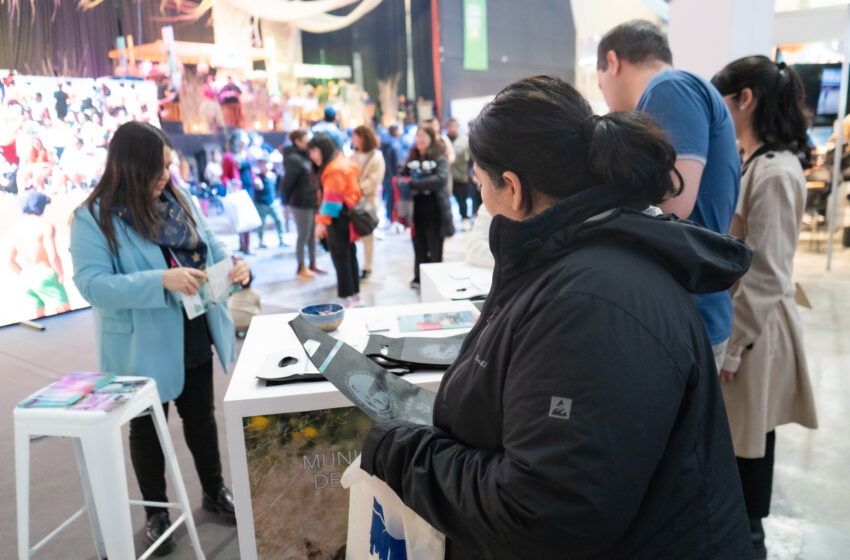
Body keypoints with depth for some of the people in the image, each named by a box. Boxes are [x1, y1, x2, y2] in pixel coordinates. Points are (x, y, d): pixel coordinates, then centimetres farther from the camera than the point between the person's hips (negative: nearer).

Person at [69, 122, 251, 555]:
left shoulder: (179, 201, 1)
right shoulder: (94, 219, -17)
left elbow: (210, 247, 8)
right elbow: (93, 284, -24)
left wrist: (235, 266, -15)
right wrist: (162, 280, -36)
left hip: (194, 337, 5)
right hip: (143, 348, -5)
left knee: (200, 415, 20)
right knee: (147, 426, 15)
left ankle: (214, 491, 41)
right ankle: (155, 511, 35)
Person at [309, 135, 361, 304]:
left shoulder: (334, 169, -17)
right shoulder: (343, 162, 14)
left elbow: (331, 199, -19)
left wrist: (322, 222, -15)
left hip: (339, 219, -10)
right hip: (348, 215, 10)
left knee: (341, 257, -3)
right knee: (349, 255, 14)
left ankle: (347, 297, 3)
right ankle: (355, 294, 23)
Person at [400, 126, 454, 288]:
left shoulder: (439, 159, -5)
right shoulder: (411, 160, 11)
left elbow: (441, 179, -20)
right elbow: (402, 178, 14)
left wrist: (414, 184, -22)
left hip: (434, 211, -4)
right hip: (416, 210, 4)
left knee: (435, 249, 4)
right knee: (419, 247, 12)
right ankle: (419, 278, 24)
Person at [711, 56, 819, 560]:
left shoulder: (774, 172, -21)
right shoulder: (755, 163, 10)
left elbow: (766, 277, -23)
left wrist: (731, 346, -18)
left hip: (752, 331, -9)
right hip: (740, 320, 9)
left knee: (747, 441, 8)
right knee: (736, 436, 20)